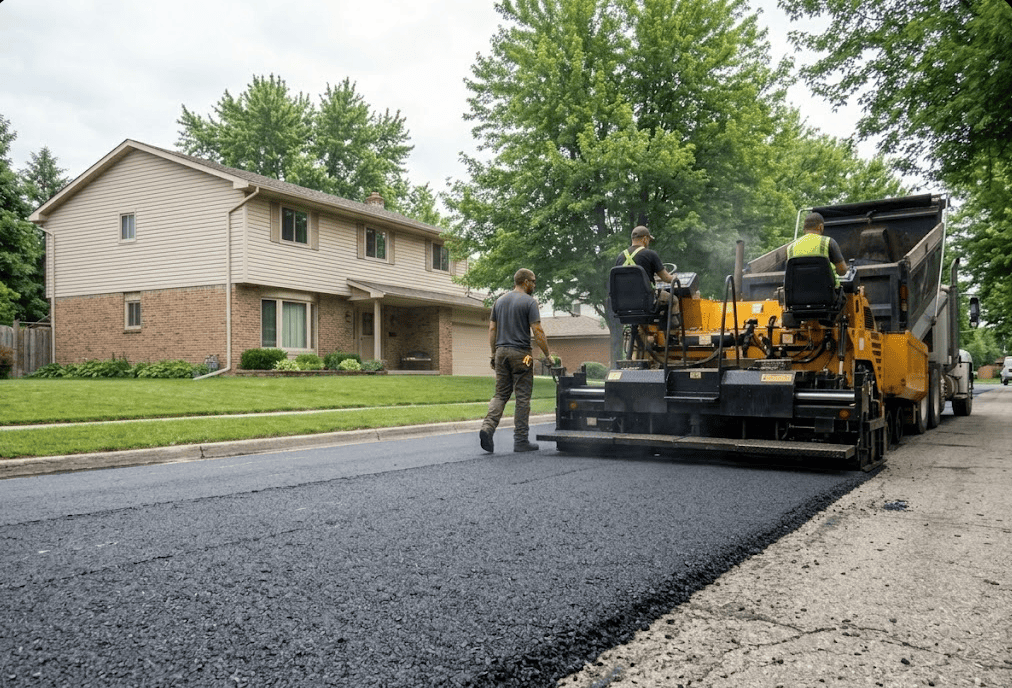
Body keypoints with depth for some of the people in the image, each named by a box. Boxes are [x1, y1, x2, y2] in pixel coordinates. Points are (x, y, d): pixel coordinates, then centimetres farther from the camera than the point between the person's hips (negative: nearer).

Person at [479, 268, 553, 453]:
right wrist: (547, 355, -3)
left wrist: (494, 354, 17)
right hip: (520, 354, -6)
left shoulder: (500, 301, 13)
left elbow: (492, 329, 12)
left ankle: (488, 426, -11)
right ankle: (521, 440, 5)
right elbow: (538, 332, -11)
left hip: (501, 352, 6)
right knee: (522, 397, 2)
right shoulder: (529, 302, -6)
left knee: (500, 394, 10)